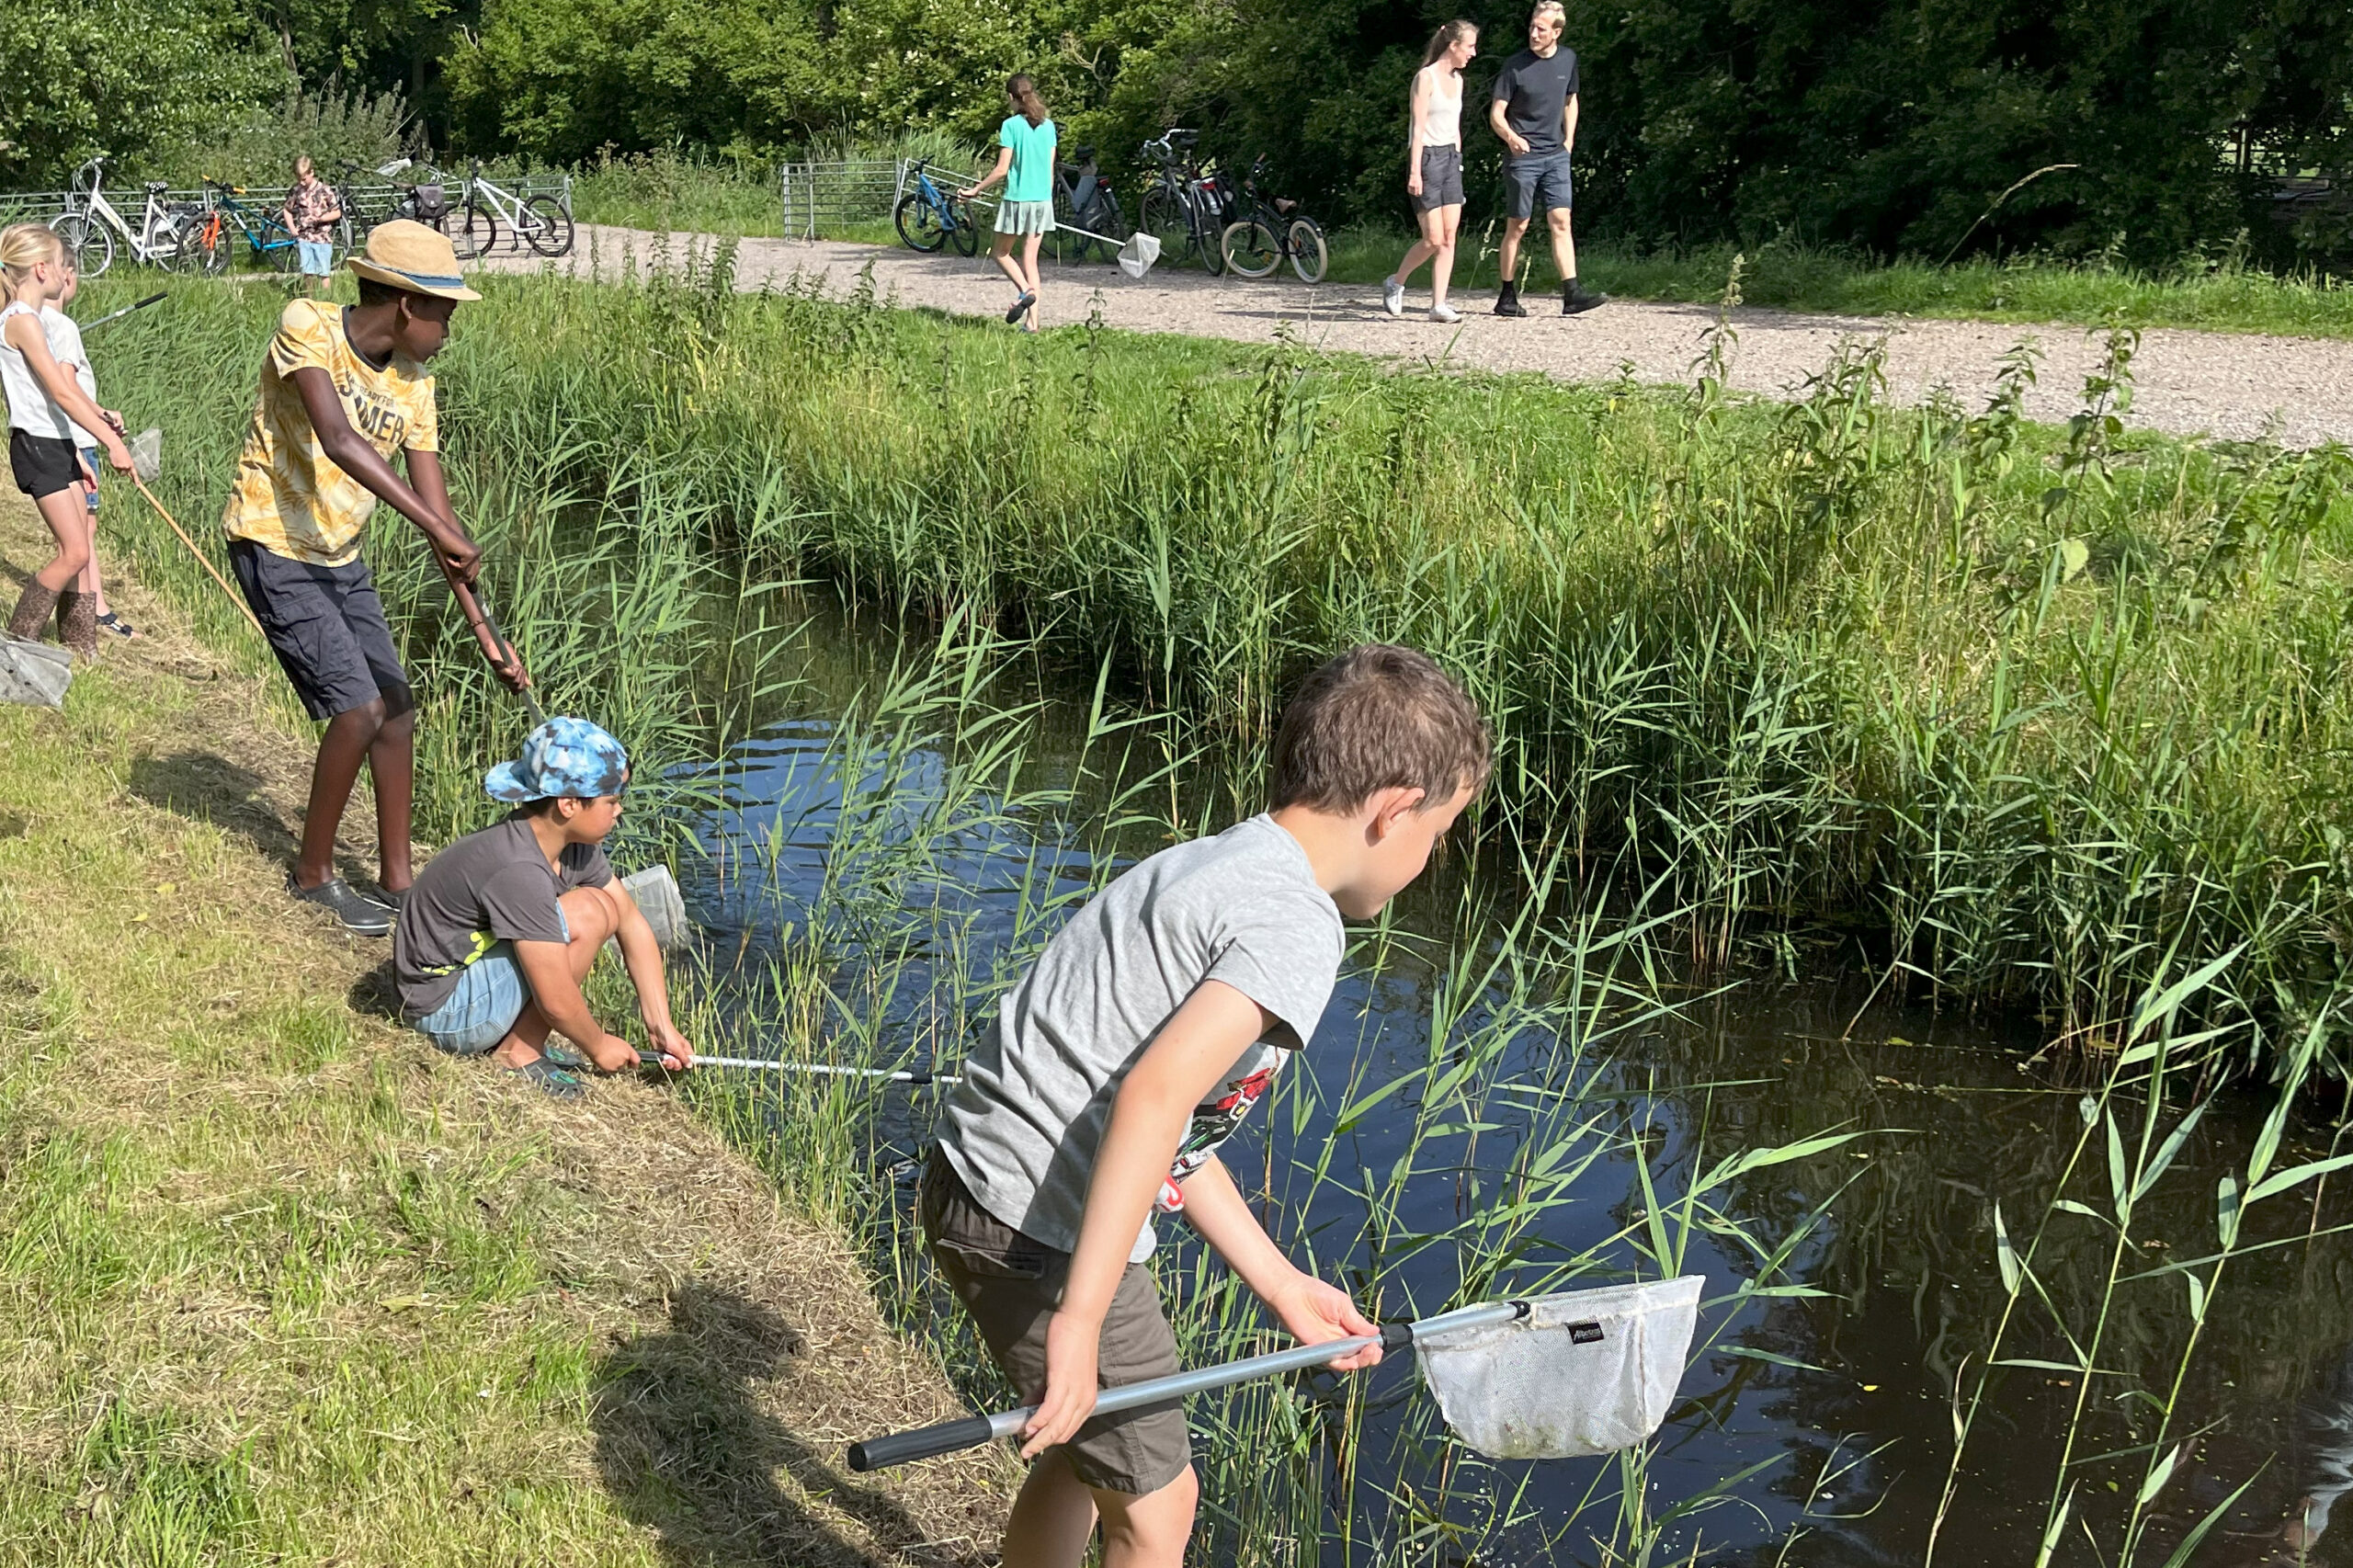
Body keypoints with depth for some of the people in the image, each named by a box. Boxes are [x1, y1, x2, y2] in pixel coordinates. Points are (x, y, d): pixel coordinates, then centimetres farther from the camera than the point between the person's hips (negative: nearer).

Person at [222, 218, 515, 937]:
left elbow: (437, 511, -2)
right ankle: (313, 873, 6)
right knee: (358, 708, -14)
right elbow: (338, 440, -35)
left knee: (397, 710, 7)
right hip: (274, 549, -7)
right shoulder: (308, 327, -19)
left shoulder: (413, 387, -2)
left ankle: (396, 879, 21)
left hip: (340, 557, 7)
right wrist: (437, 527, -42)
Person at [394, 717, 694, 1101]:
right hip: (444, 1008, -10)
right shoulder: (519, 871, -30)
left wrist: (661, 1027, 1)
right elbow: (557, 1001, -26)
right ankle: (517, 1053, -8)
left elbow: (633, 925, 4)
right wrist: (598, 1046, -8)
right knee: (586, 917, -21)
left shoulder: (574, 845, -2)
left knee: (609, 908, 6)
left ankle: (512, 1036, 6)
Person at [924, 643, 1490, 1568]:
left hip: (973, 1179, 9)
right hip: (1044, 1233, -9)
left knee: (1084, 1454, 27)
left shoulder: (1205, 866, 14)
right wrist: (1079, 1321, -31)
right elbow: (1152, 1099, -30)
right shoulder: (1296, 926, -16)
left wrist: (1280, 1283, 19)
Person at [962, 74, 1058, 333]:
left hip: (1017, 198, -5)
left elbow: (1002, 169, -11)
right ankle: (1032, 321, 1)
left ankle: (1025, 291, -11)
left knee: (1001, 252, 14)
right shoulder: (1048, 126, 6)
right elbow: (1051, 168, 10)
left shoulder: (1011, 125, -10)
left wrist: (976, 189, -1)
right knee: (1030, 259, 8)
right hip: (1043, 199, 5)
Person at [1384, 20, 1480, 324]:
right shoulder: (1426, 77, -10)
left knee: (1450, 236, -1)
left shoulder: (1457, 79, 14)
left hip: (1451, 158, 8)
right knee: (1433, 239, -8)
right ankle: (1395, 283, 15)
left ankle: (1439, 305, 1)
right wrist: (1415, 171, -17)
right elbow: (1418, 128, -13)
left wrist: (1457, 163, 18)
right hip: (1427, 157, -7)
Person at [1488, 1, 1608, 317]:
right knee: (1517, 226, 1)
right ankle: (1507, 297, 9)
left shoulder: (1568, 60, 6)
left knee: (1561, 221, -5)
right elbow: (1496, 114, -8)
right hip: (1522, 157, -4)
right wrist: (1510, 137, -28)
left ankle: (1571, 294, -10)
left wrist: (1568, 140, 13)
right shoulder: (1515, 66, -8)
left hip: (1556, 156, 4)